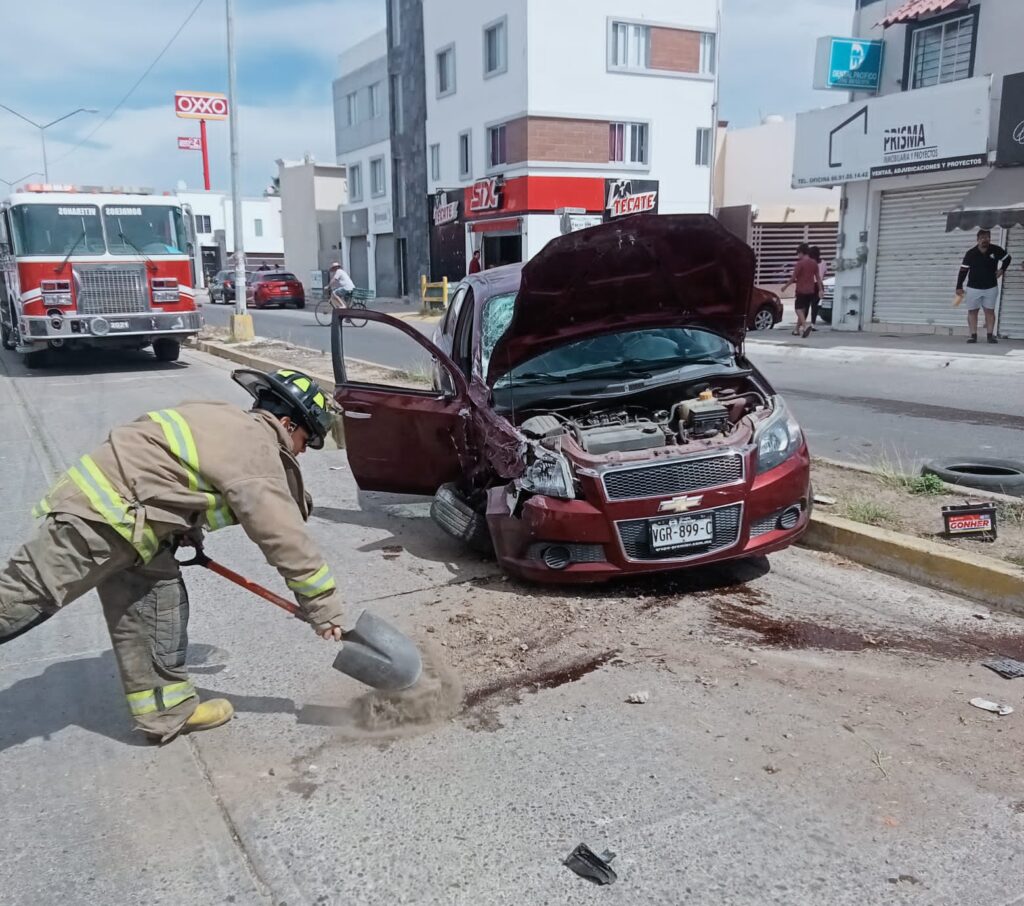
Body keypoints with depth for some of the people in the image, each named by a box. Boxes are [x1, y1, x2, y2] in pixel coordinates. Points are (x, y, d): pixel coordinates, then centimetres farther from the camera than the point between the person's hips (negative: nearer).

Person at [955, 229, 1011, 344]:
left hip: (991, 288, 1)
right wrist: (959, 287, -9)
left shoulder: (996, 250, -4)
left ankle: (990, 335, 6)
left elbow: (1007, 259, 15)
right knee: (972, 311, 1)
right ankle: (973, 335, 7)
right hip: (973, 288, -1)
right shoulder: (970, 254, -8)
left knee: (990, 311, 3)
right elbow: (963, 270, -6)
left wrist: (1002, 269, 1)